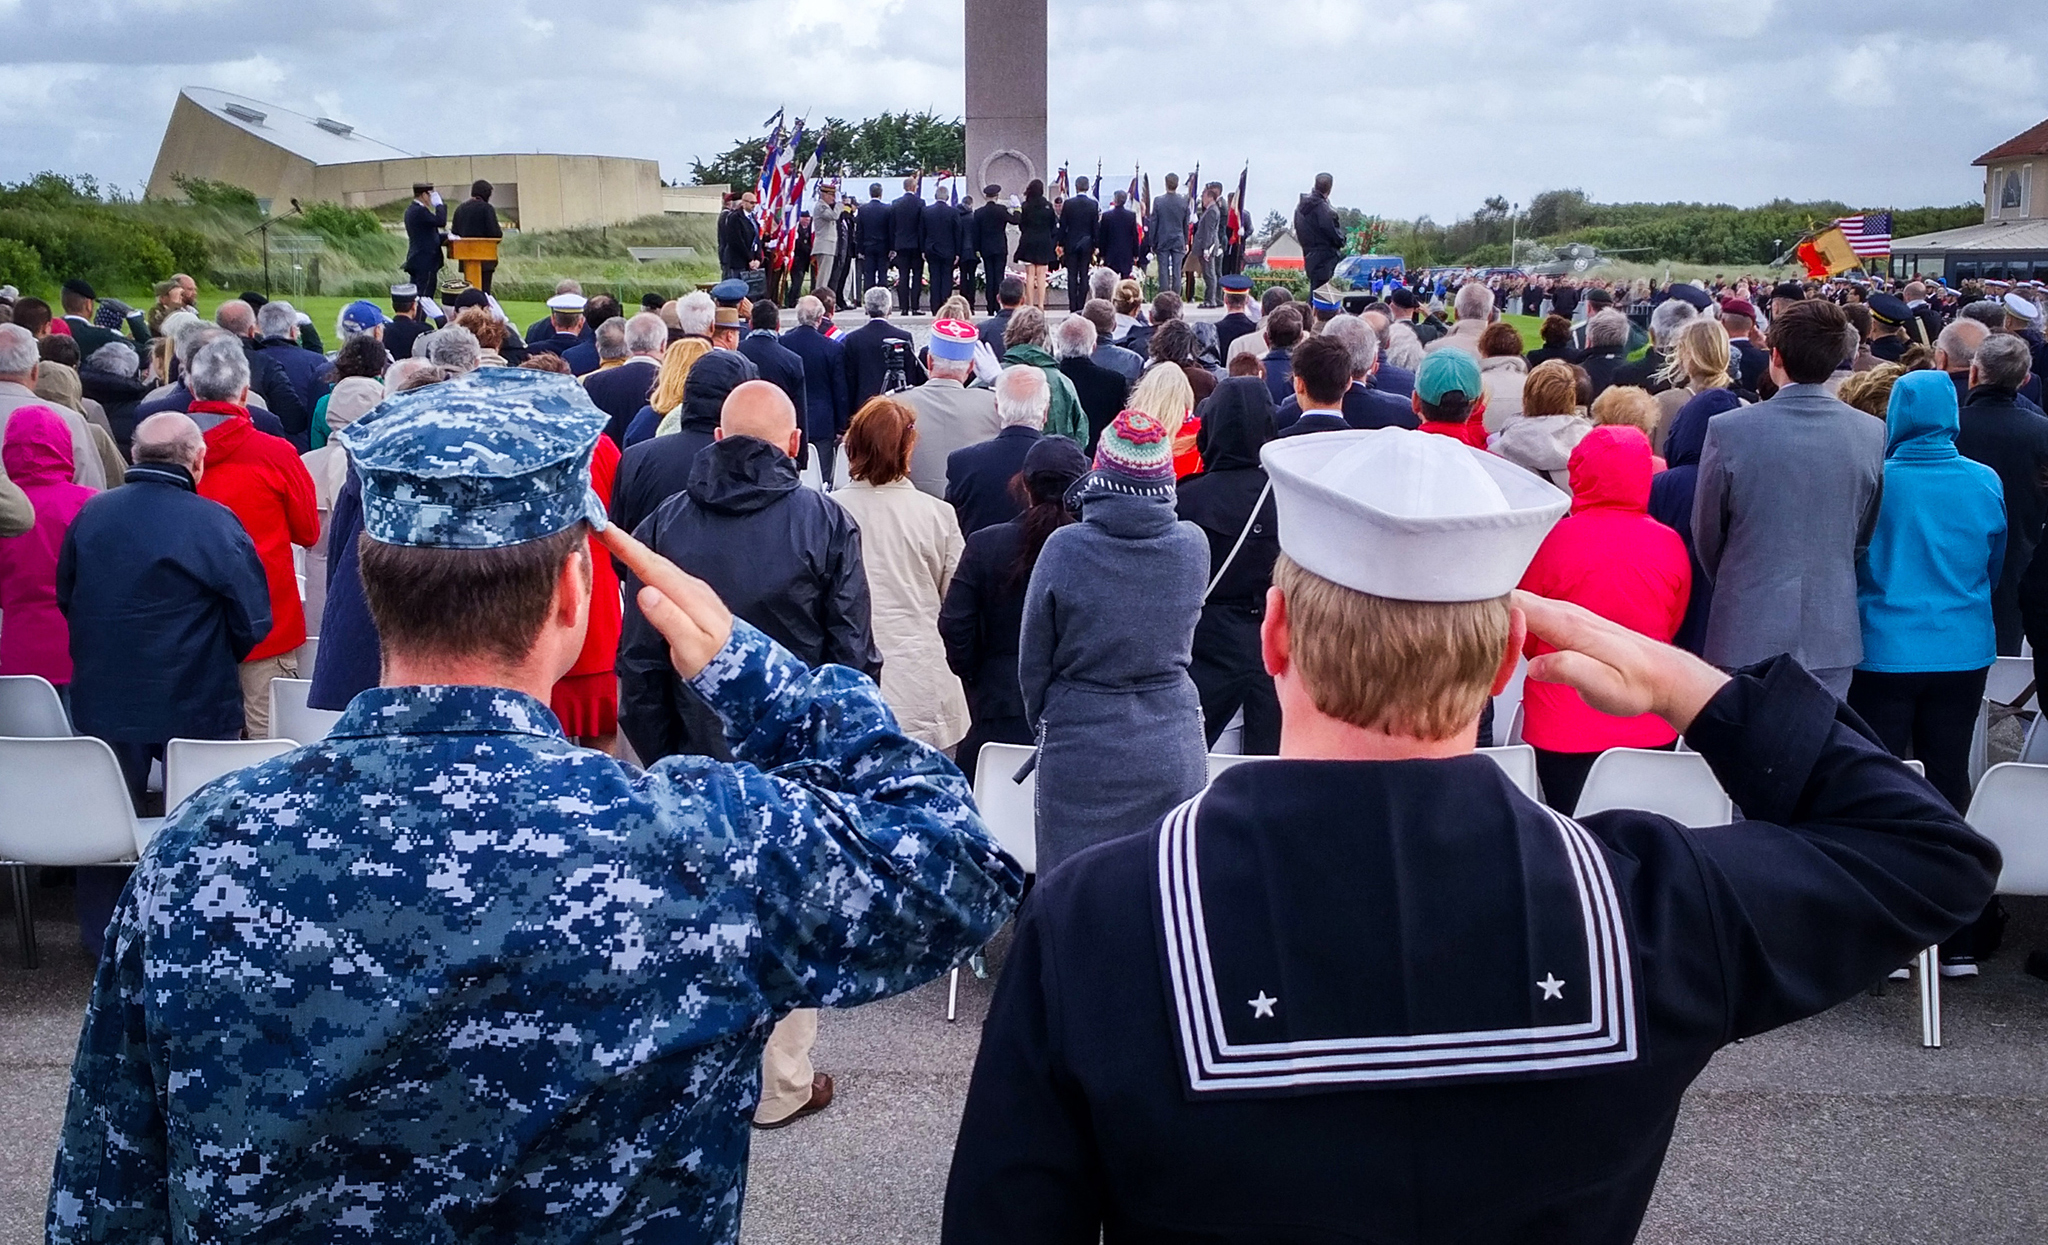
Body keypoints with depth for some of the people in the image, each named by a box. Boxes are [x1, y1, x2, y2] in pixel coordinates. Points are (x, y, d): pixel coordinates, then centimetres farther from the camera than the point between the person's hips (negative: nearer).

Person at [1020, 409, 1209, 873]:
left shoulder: (1065, 548, -12)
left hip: (1079, 752, -3)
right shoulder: (1193, 546, -4)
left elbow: (1033, 660, -1)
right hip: (1173, 750, 3)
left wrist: (1044, 724, 14)